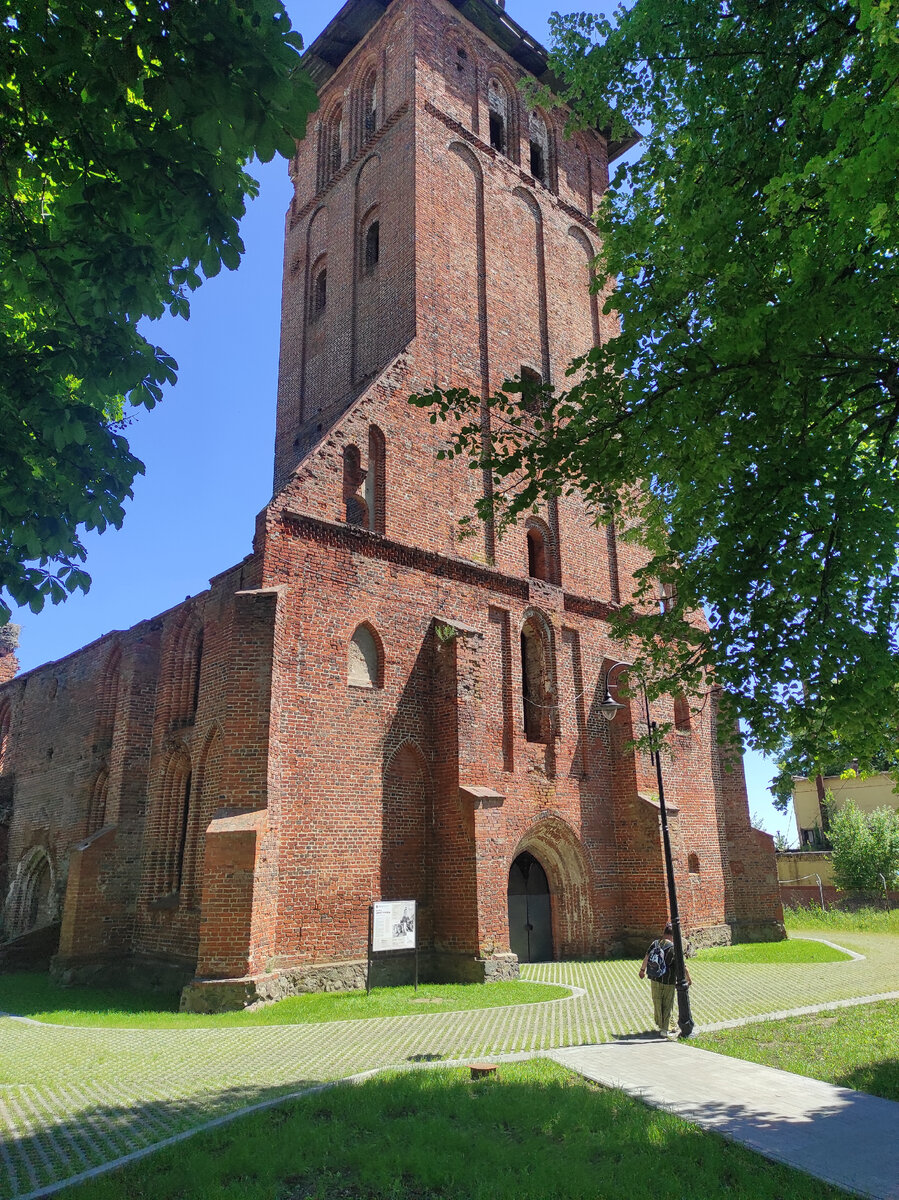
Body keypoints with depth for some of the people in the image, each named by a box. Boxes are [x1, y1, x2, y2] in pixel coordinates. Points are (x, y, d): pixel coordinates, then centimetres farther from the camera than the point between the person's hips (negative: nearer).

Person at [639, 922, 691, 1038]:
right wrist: (688, 978, 3)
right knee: (667, 1005, 6)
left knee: (657, 1003, 18)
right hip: (668, 981, -5)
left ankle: (660, 1024, 33)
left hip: (655, 979, 5)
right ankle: (664, 1030, 10)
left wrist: (642, 970, 24)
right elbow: (682, 965, -11)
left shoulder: (655, 943, 1)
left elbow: (646, 958, 9)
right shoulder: (673, 948, -14)